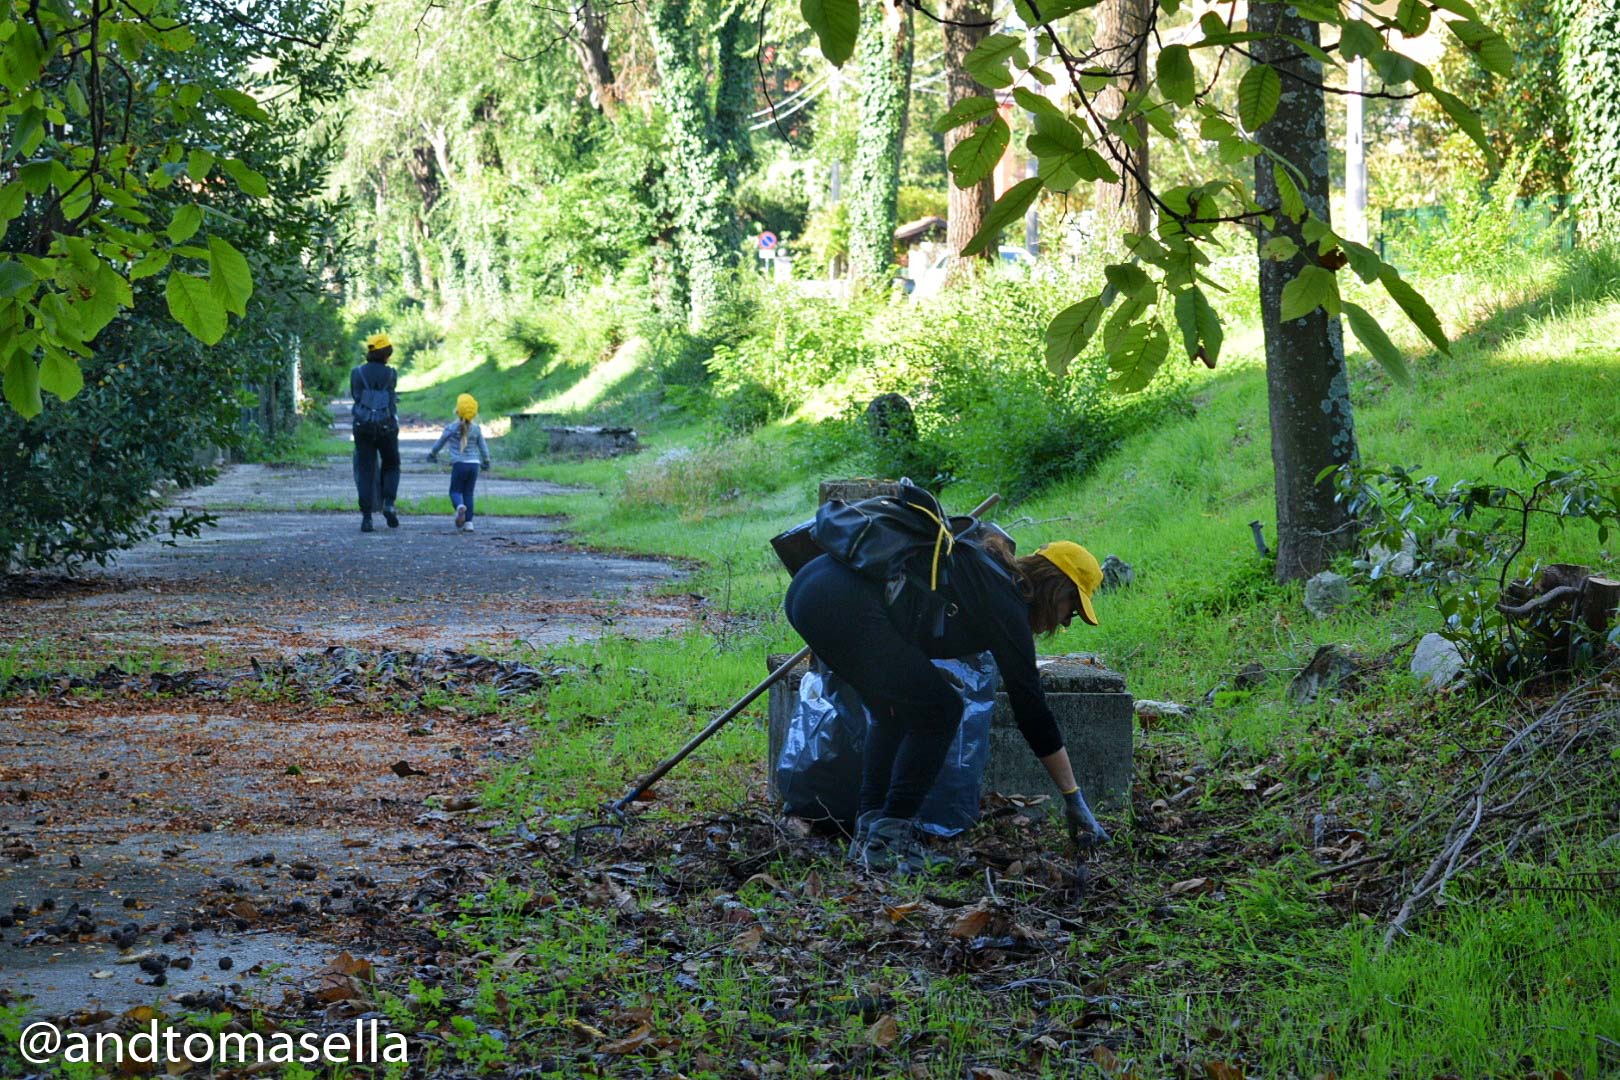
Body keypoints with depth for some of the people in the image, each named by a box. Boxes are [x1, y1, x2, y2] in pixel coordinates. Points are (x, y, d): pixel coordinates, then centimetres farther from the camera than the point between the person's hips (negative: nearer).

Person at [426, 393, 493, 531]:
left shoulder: (451, 428, -5)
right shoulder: (476, 429, 5)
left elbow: (440, 443, 7)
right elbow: (483, 447, 14)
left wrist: (432, 454, 26)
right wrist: (486, 461, 33)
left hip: (459, 464, -3)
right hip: (474, 464, 3)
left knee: (455, 491, 7)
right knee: (468, 493, 11)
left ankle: (460, 506, -27)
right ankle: (468, 522, 4)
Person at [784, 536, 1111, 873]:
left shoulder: (984, 567, 25)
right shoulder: (1005, 605, 3)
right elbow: (1031, 710, 5)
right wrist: (1075, 800, 12)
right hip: (847, 605, -9)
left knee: (892, 711, 23)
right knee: (939, 712, 5)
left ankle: (869, 831, 19)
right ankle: (887, 841, 3)